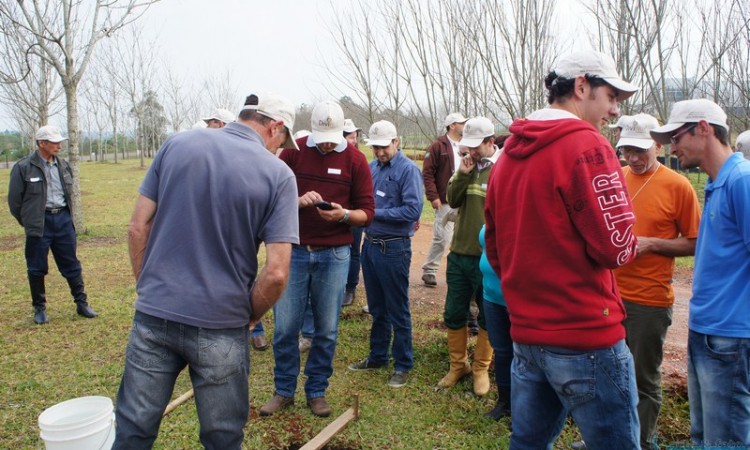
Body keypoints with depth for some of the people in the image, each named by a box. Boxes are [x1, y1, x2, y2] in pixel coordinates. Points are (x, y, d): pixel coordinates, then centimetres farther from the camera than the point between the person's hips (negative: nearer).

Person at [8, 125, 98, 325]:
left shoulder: (63, 165, 6)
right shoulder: (24, 167, -9)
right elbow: (14, 199, -2)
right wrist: (28, 222, 4)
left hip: (63, 219, 4)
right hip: (39, 224, -4)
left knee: (72, 265, 9)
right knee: (37, 269, 7)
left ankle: (82, 303, 19)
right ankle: (39, 308, 22)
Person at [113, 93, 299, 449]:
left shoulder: (177, 144, 1)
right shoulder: (278, 174, -8)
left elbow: (138, 227, 2)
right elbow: (276, 272, -15)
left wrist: (148, 287, 14)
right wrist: (248, 318, 3)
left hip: (154, 315, 3)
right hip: (220, 327, -2)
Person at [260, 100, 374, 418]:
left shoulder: (355, 160, 1)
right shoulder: (293, 152, 2)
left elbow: (367, 213, 1)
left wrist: (344, 214, -19)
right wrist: (299, 201, -20)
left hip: (334, 255, 0)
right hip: (294, 250, 0)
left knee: (327, 330, 8)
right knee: (285, 327, 4)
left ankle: (316, 392, 26)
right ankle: (284, 391, 24)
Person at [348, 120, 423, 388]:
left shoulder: (408, 170, -11)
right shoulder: (371, 167, 8)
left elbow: (413, 210, -20)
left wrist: (375, 213, -17)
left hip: (394, 248, -6)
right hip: (370, 244, 7)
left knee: (398, 310, 5)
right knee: (376, 308, 18)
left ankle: (403, 365, 19)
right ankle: (377, 356, 34)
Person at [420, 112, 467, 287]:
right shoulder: (438, 146, -5)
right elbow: (427, 173, -10)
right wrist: (433, 197, -16)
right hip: (446, 202, -6)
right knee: (442, 237, -4)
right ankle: (429, 270, 11)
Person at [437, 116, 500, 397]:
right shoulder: (467, 165, 8)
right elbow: (452, 201, 4)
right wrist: (462, 175, -12)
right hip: (459, 254, 6)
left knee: (487, 318, 11)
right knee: (453, 315, 13)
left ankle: (481, 369, 26)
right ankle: (458, 365, 30)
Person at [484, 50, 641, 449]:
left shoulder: (509, 152, 10)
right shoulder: (586, 145, -13)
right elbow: (617, 246, -16)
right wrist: (630, 242, 5)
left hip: (526, 334, 8)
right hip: (586, 335, -8)